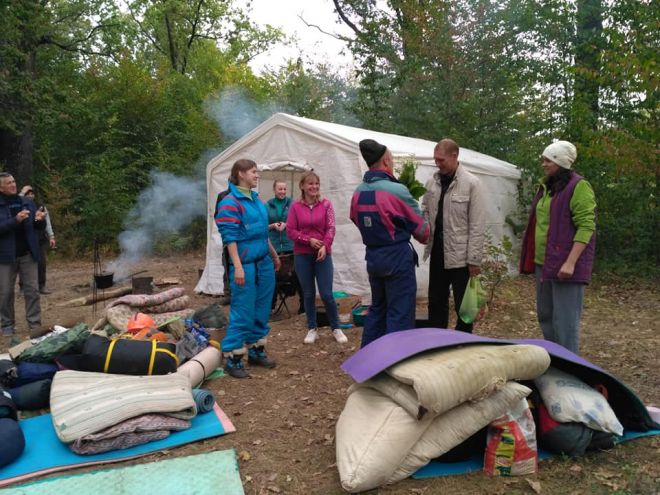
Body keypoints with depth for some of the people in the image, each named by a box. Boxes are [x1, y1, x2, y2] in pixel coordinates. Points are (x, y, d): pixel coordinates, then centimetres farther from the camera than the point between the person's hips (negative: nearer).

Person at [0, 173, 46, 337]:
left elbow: (37, 227, 12)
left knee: (32, 291, 3)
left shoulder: (28, 202, 6)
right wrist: (16, 220, -27)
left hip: (28, 254, 2)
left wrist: (39, 220, -10)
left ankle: (35, 324, 10)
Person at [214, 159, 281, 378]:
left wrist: (274, 255, 25)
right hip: (246, 264, -8)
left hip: (264, 263, 8)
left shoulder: (256, 200, 13)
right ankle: (232, 358, 4)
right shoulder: (230, 202, -10)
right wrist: (237, 267, -20)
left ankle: (256, 350, 26)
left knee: (262, 310, 13)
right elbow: (230, 237, -15)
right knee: (243, 311, -5)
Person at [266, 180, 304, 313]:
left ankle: (303, 302, 13)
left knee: (296, 274, 1)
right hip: (274, 246, 1)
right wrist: (273, 226, -11)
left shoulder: (292, 204, 0)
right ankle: (271, 303, 21)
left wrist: (286, 225, -14)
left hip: (291, 245, -1)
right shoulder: (267, 205, 4)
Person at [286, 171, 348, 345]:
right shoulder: (295, 206, -2)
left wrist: (324, 246, -18)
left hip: (323, 254, 0)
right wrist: (309, 240, -14)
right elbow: (290, 231, -2)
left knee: (327, 294, -2)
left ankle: (336, 328, 15)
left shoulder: (326, 204, -1)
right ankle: (312, 329, 21)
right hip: (302, 255, 1)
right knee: (308, 294, 8)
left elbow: (331, 228, -4)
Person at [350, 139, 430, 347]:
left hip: (372, 257, 7)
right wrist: (425, 237, 14)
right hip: (397, 257, -7)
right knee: (400, 314, 2)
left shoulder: (358, 193, 3)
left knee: (377, 309, 19)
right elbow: (421, 227, -8)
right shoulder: (396, 190, -16)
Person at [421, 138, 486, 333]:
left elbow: (477, 226, -11)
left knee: (463, 305, 8)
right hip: (437, 253, 5)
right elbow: (425, 212, 14)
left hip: (460, 256, -5)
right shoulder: (432, 182, 5)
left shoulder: (471, 183, -10)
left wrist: (474, 259, -13)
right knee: (436, 302, 15)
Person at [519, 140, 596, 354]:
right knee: (545, 316, 16)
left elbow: (586, 227, -17)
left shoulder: (578, 187, -11)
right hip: (543, 263, 9)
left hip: (565, 264, -8)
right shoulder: (546, 186, 15)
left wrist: (570, 262, -25)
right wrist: (529, 257, 19)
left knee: (565, 320, -3)